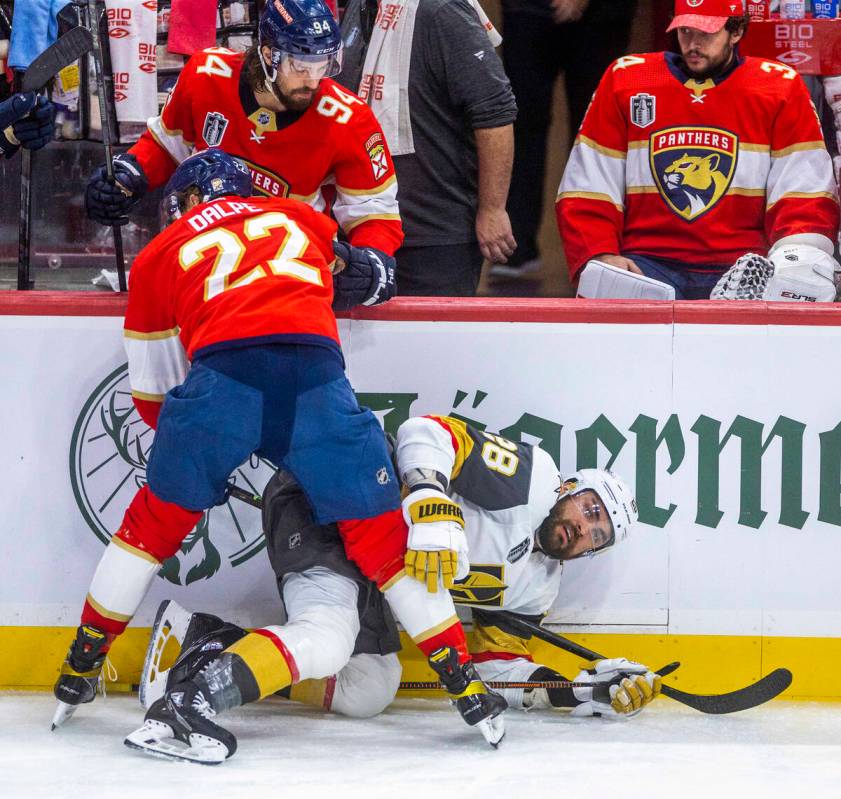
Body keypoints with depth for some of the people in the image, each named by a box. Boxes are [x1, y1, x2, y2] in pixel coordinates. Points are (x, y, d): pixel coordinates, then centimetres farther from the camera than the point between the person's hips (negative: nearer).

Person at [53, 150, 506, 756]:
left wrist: (200, 462, 43)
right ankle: (469, 689, 9)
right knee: (383, 539, 10)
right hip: (316, 369, 1)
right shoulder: (299, 218, 32)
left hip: (222, 370, -1)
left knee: (155, 522, 19)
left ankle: (78, 675, 25)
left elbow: (153, 392, 30)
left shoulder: (160, 255, 27)